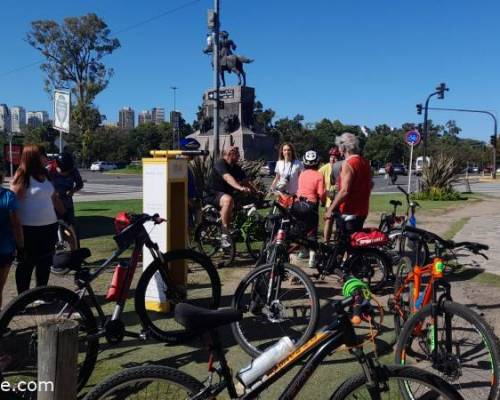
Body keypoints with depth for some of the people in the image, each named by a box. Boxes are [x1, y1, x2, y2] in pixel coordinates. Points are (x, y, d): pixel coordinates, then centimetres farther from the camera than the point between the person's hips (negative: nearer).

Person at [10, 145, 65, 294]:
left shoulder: (45, 175, 9)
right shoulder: (23, 176, -11)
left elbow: (54, 198, 17)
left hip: (49, 226, 7)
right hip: (29, 228, -7)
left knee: (45, 262, 15)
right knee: (27, 264, 5)